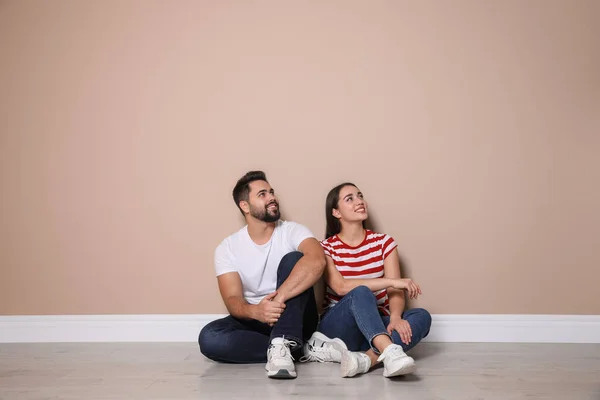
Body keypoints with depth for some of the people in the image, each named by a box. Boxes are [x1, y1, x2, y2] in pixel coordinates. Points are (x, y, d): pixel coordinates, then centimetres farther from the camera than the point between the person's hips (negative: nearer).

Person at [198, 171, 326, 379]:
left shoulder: (293, 231, -7)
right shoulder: (227, 248, -1)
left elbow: (316, 261, -29)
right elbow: (232, 300, -11)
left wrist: (278, 299, -39)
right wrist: (256, 311, -35)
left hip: (295, 320, -1)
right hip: (255, 320, 2)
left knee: (293, 259, -25)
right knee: (209, 337, -28)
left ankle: (281, 345, -38)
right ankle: (301, 349, -23)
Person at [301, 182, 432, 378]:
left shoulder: (383, 242, 4)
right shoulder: (326, 248, -2)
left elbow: (395, 291, -7)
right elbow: (341, 287, -20)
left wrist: (395, 318, -29)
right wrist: (392, 281, -27)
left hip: (377, 325, 3)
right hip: (338, 326, -3)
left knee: (421, 316, -25)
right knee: (361, 293, -34)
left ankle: (365, 359, -45)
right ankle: (391, 353, -55)